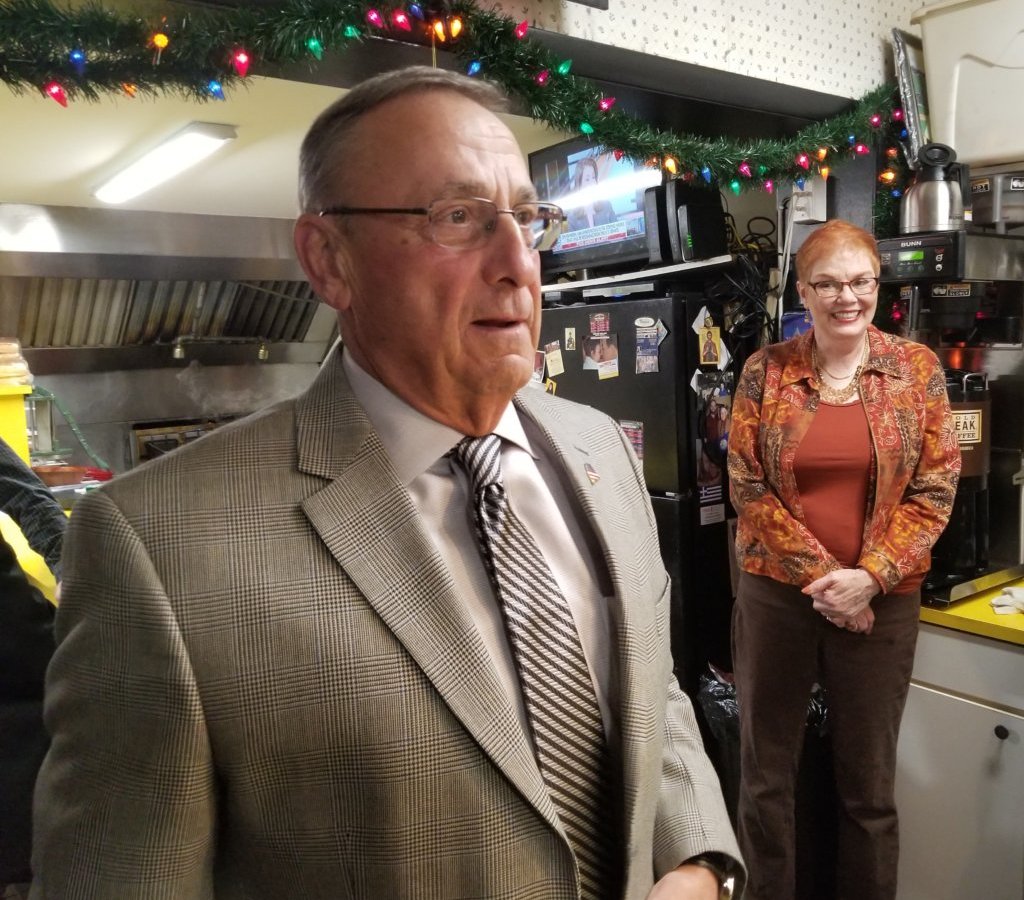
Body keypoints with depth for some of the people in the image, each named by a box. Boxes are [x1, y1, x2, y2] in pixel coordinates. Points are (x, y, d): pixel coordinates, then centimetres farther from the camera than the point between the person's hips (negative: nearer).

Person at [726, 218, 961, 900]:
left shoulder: (918, 368, 0)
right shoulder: (766, 371, -2)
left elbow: (935, 489, -1)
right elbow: (747, 485, -4)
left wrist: (869, 576, -12)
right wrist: (819, 572, -11)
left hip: (882, 600, 0)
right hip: (775, 591, 0)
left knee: (869, 781, 13)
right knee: (765, 772, 12)